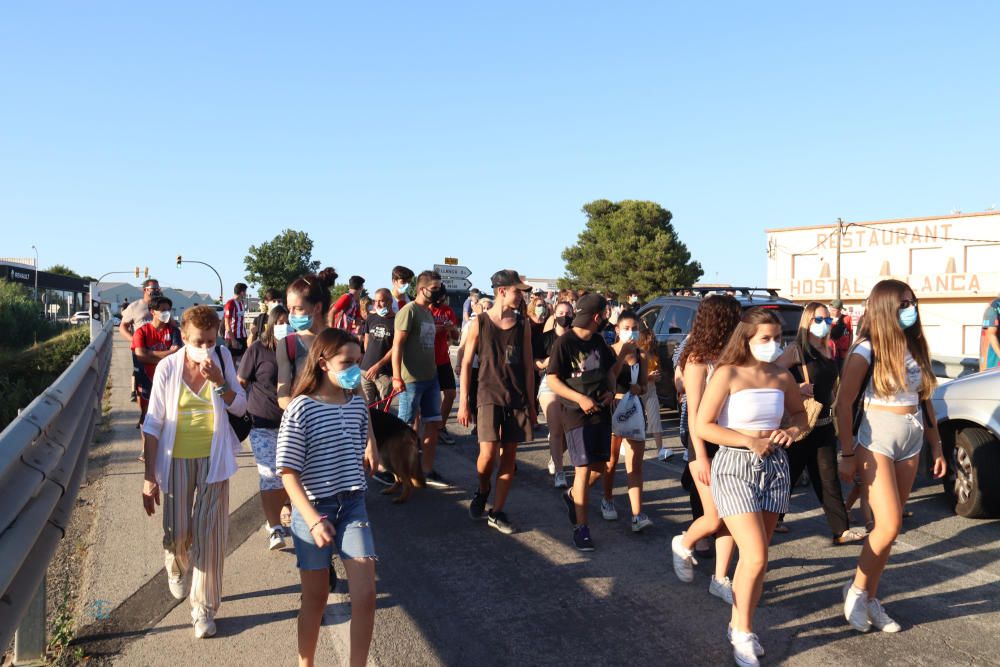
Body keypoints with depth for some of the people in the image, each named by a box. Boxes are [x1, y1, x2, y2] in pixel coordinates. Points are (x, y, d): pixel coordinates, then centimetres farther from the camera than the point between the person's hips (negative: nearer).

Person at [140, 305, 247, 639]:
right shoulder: (168, 367, -8)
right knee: (177, 533, 5)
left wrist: (219, 381, -18)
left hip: (213, 459, 1)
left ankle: (204, 608, 15)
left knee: (209, 534, 0)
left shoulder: (222, 358, -3)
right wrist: (149, 476, -7)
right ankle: (177, 569, 43)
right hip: (177, 459, 0)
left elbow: (240, 407, 0)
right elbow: (153, 424, -5)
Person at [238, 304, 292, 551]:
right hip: (262, 423, -3)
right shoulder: (257, 350, -6)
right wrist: (242, 412, 3)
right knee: (269, 474, -7)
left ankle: (274, 519, 28)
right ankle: (274, 529, -1)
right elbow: (240, 383, 1)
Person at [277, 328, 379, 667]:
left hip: (352, 506, 4)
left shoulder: (357, 404, 0)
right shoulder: (300, 409, -15)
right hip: (312, 509, -4)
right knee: (316, 597, 10)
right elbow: (288, 472, -16)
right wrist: (313, 520, -23)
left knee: (365, 594, -5)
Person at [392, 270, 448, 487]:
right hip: (411, 379, -8)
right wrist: (397, 377, -20)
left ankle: (428, 472, 17)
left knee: (433, 424, 8)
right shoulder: (409, 311, -11)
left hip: (431, 377, 8)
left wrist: (434, 371, 16)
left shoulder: (429, 312, 15)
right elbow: (397, 344, -15)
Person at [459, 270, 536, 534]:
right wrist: (463, 403, -3)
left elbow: (528, 366, 10)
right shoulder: (479, 323, -2)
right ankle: (482, 491, 19)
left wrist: (531, 404, 8)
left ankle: (497, 512, 14)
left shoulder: (523, 325, 6)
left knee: (509, 456, 4)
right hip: (489, 396, -3)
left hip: (517, 398, 3)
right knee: (488, 452, -12)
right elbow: (466, 363, 0)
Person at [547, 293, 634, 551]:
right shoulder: (565, 342, -12)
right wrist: (580, 398, -22)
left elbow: (610, 370, 20)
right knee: (584, 469, -6)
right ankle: (581, 528, 4)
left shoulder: (598, 341, 9)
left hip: (601, 411, 7)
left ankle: (573, 496, 38)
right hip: (577, 414, -6)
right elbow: (552, 380, -13)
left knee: (599, 467, 10)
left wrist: (610, 391, -1)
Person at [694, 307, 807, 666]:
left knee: (754, 556, 11)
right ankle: (742, 632, 11)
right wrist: (749, 441, -17)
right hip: (735, 466, -5)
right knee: (755, 557, -11)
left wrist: (792, 431, -3)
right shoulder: (728, 374, -12)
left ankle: (738, 626, 28)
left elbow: (799, 413, 19)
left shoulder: (783, 376, 3)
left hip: (775, 466, 5)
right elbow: (701, 426, -14)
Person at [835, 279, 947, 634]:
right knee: (889, 526, -10)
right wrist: (847, 455, -14)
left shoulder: (916, 348, 7)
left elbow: (925, 401, 14)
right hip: (877, 439, -6)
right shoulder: (866, 351, -11)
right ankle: (856, 589, 11)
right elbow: (844, 404, -12)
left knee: (888, 526, 8)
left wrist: (936, 445, 12)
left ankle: (870, 598, 21)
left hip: (912, 441, 6)